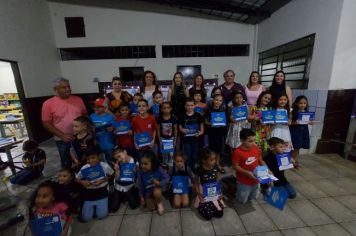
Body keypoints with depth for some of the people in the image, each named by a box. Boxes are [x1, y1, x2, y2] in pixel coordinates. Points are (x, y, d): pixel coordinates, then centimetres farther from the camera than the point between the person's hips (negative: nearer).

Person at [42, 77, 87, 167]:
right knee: (66, 163, 17)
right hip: (63, 140, -2)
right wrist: (62, 135, -17)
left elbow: (85, 115, 7)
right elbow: (46, 124, -7)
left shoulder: (78, 99, -1)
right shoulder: (48, 103, -9)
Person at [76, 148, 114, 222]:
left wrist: (102, 180, -16)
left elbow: (111, 175, -1)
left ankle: (100, 205, 26)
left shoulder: (104, 166, -15)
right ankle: (93, 206, 31)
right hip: (89, 194, 2)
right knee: (85, 218, 1)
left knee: (102, 215, -6)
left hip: (102, 193, -2)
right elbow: (77, 178, 7)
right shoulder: (84, 168, -9)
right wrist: (82, 182, -15)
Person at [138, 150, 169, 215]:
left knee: (156, 193, -35)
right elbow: (140, 185, -6)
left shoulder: (158, 169, -28)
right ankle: (156, 199, 29)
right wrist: (141, 197, 0)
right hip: (148, 191, 3)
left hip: (158, 187, -2)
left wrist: (159, 183, -35)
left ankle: (160, 203, -1)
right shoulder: (141, 172, -22)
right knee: (151, 208, -4)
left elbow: (167, 178, -18)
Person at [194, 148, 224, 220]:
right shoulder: (200, 170, -21)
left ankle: (211, 206, 27)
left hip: (214, 192, 4)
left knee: (220, 213, -1)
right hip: (204, 193, -4)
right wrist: (199, 194, -14)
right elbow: (196, 183, -9)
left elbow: (217, 180, 5)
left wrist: (219, 192, 2)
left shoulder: (215, 168, -9)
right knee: (208, 215, -11)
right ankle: (201, 206, 19)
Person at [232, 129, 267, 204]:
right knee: (242, 200, 13)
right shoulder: (238, 152, -25)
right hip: (243, 182, -5)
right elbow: (236, 166, -19)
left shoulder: (256, 148, -8)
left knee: (252, 198, 26)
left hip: (255, 180, 6)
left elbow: (260, 160, 7)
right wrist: (247, 172, -28)